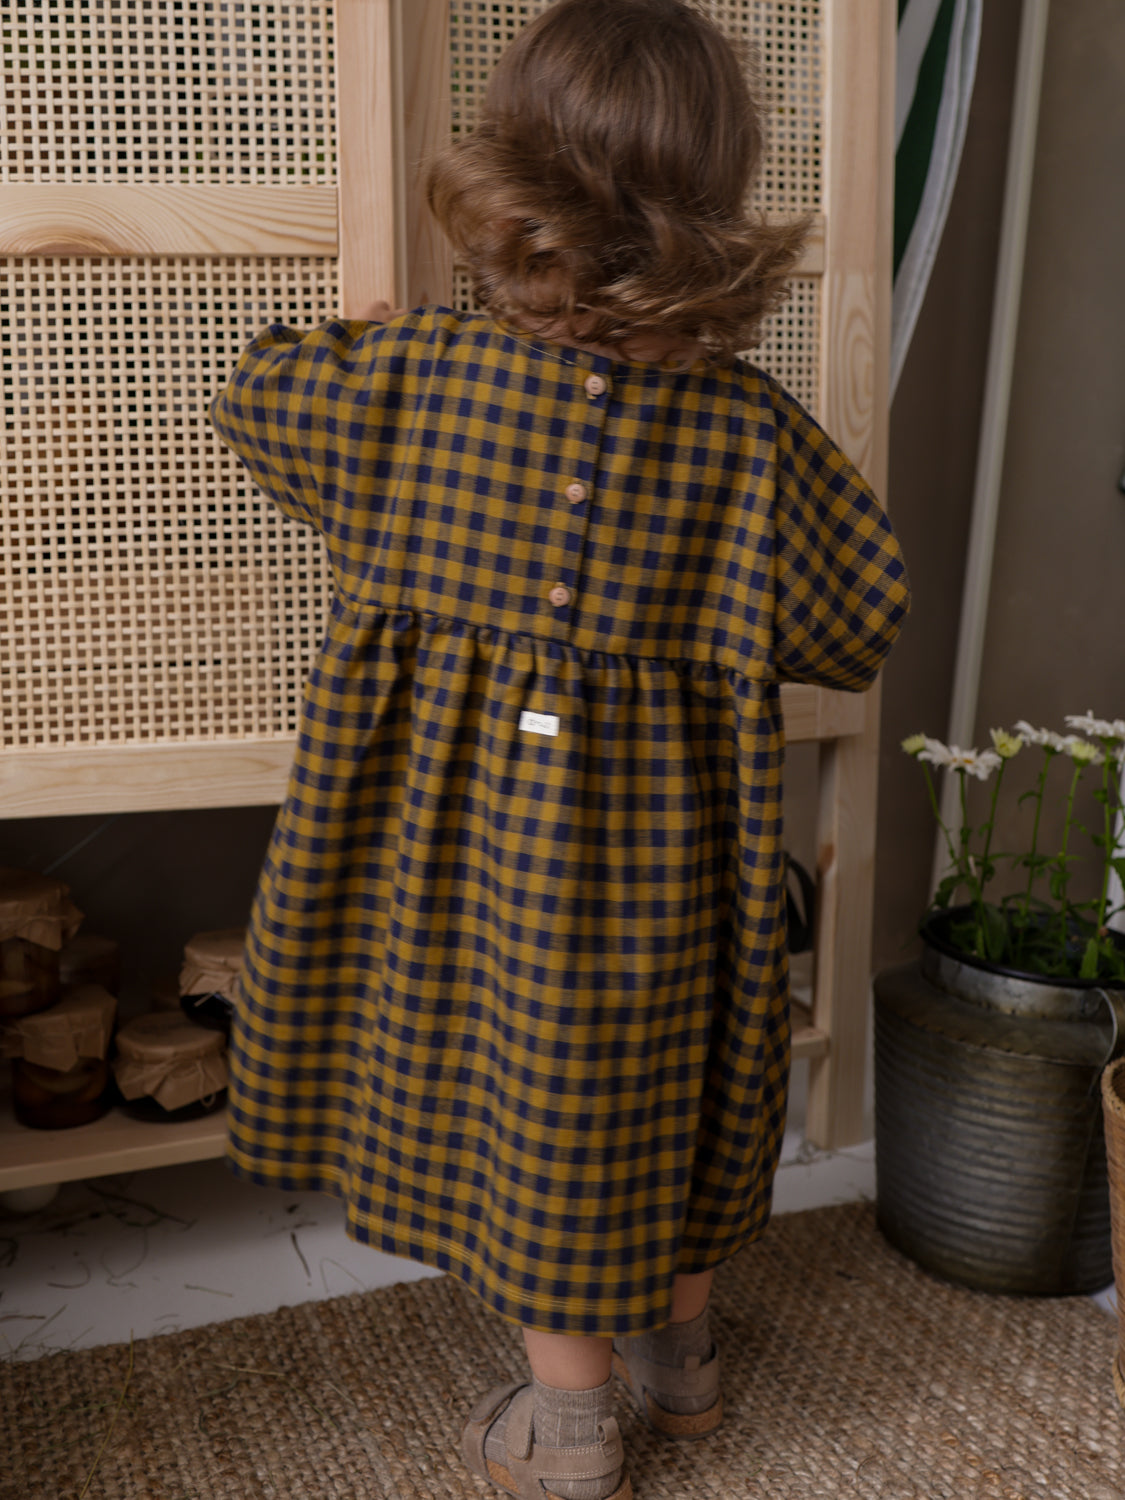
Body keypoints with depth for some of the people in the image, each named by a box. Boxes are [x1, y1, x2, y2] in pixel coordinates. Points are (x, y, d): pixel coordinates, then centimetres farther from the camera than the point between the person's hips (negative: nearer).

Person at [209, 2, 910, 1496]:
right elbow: (857, 626, -2)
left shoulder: (411, 377, -14)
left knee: (540, 1098, 13)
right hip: (665, 835, 1)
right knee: (670, 1071, 21)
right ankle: (680, 1347, 42)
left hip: (482, 815, -1)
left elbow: (251, 394, 5)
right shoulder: (750, 429, -12)